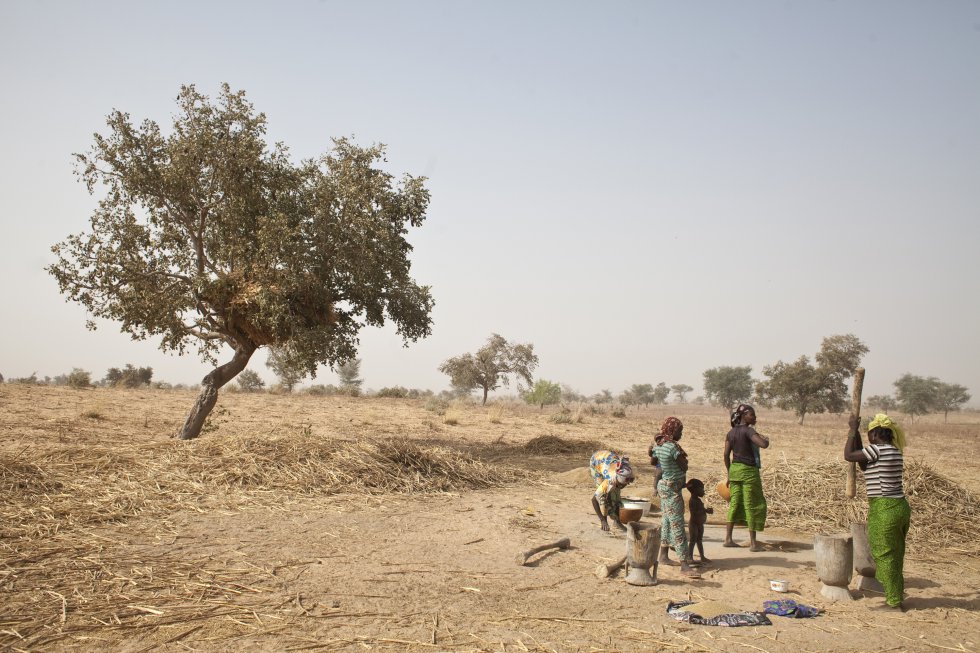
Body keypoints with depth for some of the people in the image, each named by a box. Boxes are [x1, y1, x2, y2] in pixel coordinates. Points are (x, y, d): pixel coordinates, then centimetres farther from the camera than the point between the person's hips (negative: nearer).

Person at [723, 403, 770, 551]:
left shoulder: (731, 433, 8)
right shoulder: (748, 431, -14)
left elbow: (726, 455, 9)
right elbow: (764, 445, -28)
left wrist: (729, 474, 16)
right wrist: (765, 438, -4)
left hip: (735, 469, 7)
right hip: (749, 471, -7)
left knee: (735, 503, 12)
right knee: (753, 505, 0)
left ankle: (728, 538, 13)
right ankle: (753, 543, 4)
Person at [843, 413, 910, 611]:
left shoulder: (878, 449, -16)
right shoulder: (895, 451, 11)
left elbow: (848, 455, -10)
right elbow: (864, 466, 18)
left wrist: (853, 429, -2)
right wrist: (856, 434, 17)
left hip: (884, 509, -9)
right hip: (901, 506, 9)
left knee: (885, 555, 2)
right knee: (895, 555, 18)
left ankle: (894, 602, 9)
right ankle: (896, 596, 28)